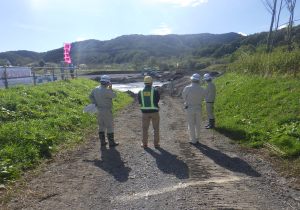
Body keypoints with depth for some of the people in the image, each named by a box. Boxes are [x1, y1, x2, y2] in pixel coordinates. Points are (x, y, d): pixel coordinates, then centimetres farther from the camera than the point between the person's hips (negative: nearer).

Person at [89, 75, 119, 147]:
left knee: (101, 126, 15)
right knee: (109, 126, 3)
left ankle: (102, 142, 23)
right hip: (106, 111, -8)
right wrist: (110, 88, 4)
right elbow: (114, 95, -9)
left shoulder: (96, 89, 3)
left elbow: (91, 96, 14)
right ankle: (111, 142, 11)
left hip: (99, 110, 8)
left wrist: (95, 104, 9)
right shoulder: (106, 91, -22)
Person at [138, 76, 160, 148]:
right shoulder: (155, 91, -10)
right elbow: (158, 99, 0)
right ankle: (156, 144, 15)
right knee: (156, 128, 12)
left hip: (145, 112, 2)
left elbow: (139, 102, 8)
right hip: (154, 112, -2)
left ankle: (144, 144, 18)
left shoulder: (140, 92, -2)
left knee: (145, 129, 13)